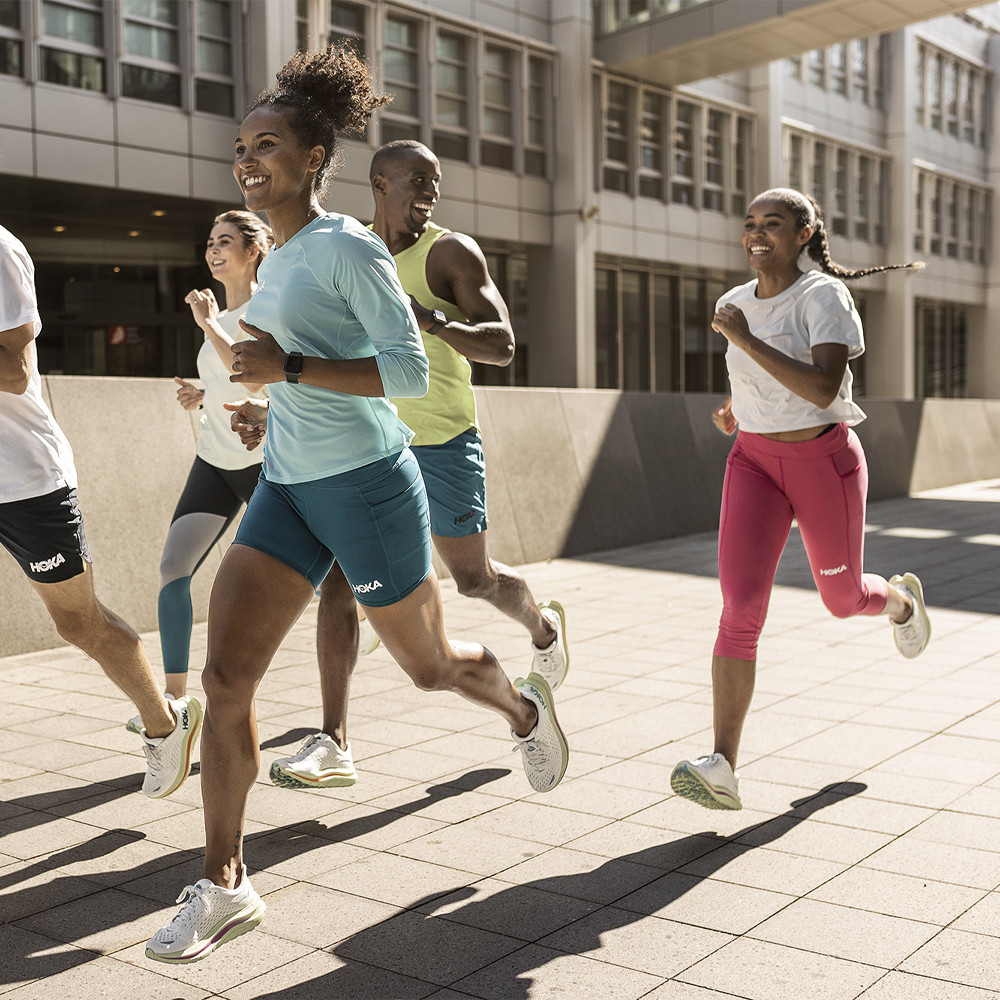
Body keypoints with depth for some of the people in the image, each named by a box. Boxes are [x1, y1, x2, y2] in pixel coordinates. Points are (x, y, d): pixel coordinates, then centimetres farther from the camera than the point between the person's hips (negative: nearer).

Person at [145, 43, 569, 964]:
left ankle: (525, 708, 45)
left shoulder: (348, 248, -11)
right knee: (225, 678, -5)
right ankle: (224, 886, 6)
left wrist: (291, 368, -22)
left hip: (365, 483, -7)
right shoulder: (274, 262, 13)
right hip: (286, 487, 7)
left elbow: (411, 372, -18)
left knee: (429, 665, 11)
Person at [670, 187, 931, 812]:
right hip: (755, 461, 3)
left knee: (843, 599, 16)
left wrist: (746, 342, -27)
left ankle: (902, 599, 56)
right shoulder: (736, 303, 5)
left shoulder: (825, 295, -12)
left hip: (826, 461, -3)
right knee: (742, 605, -16)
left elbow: (823, 388, -27)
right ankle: (724, 770, -19)